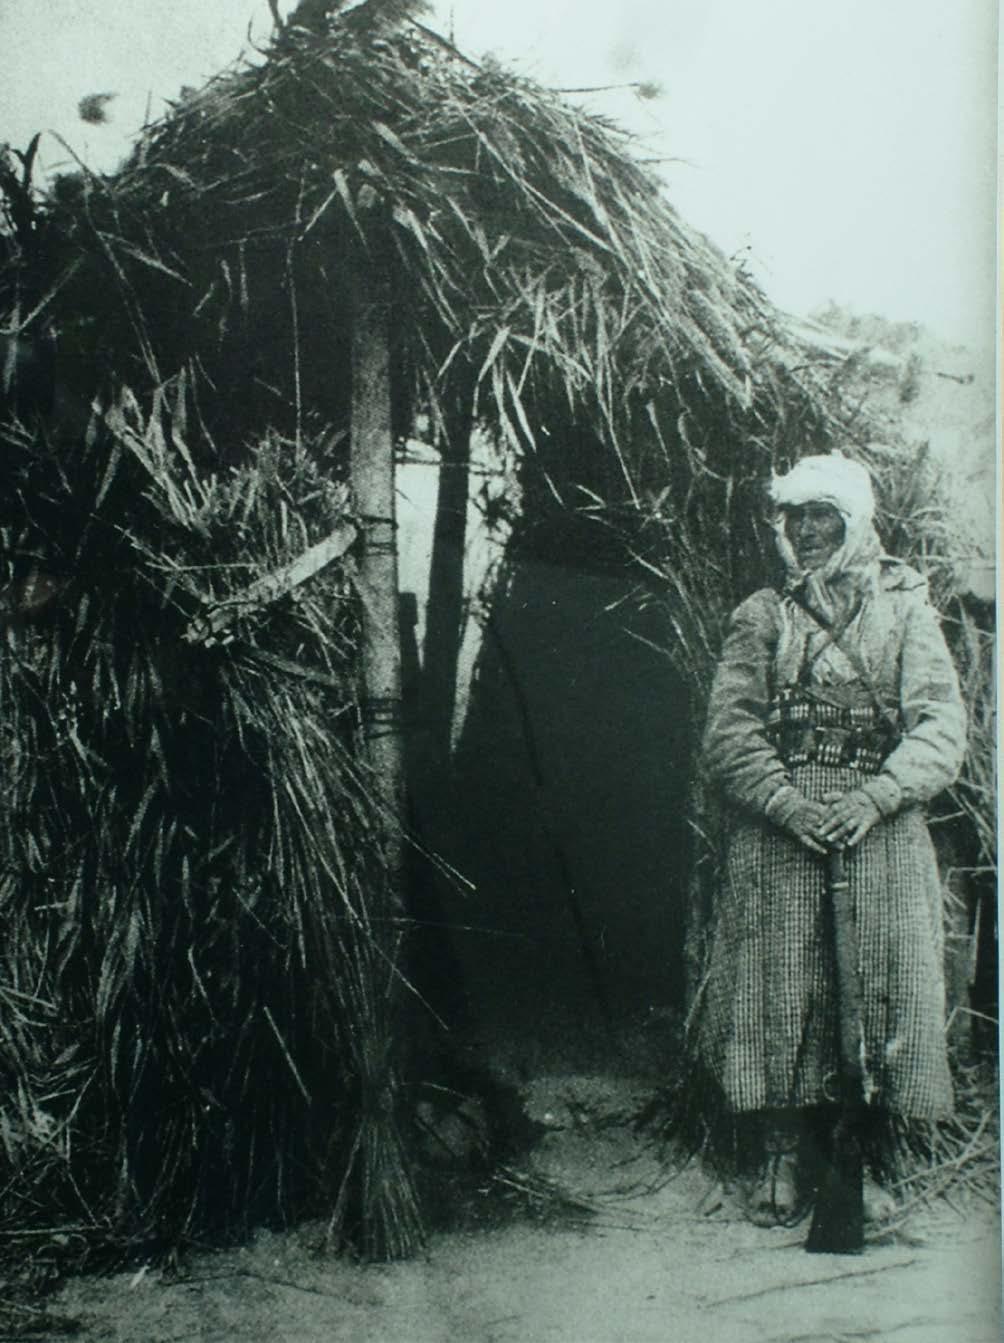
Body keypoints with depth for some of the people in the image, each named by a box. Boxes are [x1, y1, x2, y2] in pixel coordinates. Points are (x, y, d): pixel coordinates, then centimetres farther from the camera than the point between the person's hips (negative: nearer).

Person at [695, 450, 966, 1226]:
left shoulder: (905, 610, 10)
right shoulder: (762, 615, 11)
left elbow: (942, 727, 1)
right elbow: (730, 732, 3)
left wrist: (873, 797, -14)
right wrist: (790, 803, -12)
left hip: (882, 825, 0)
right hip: (776, 825, 0)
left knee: (886, 980, -3)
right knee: (779, 980, -3)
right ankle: (785, 1157, 9)